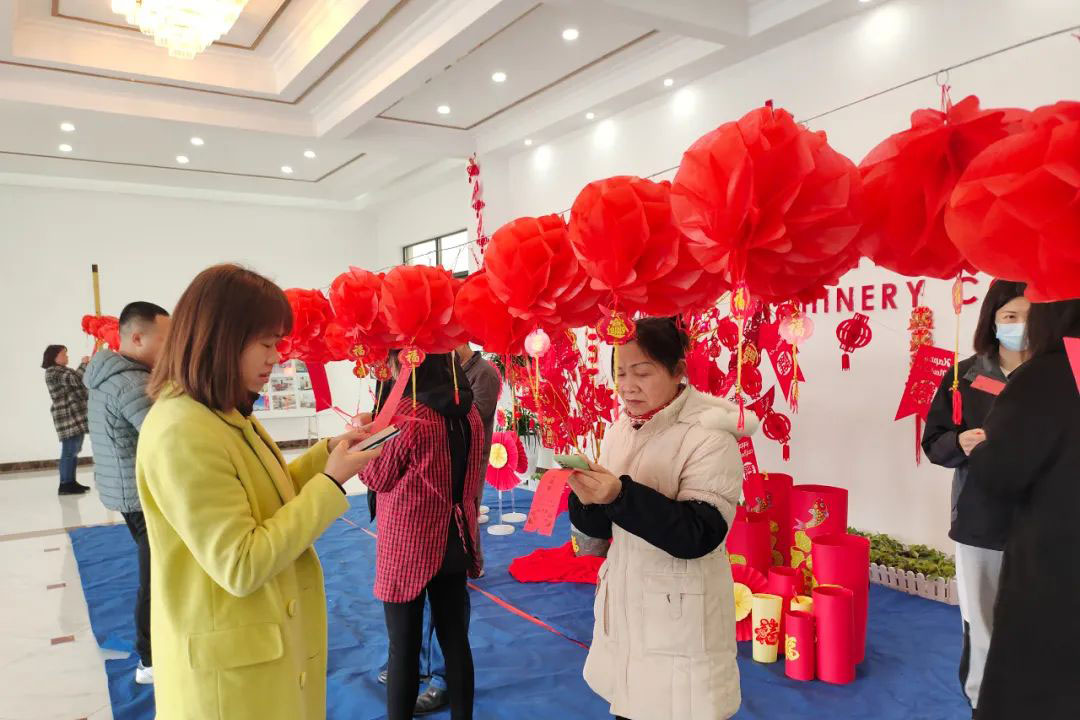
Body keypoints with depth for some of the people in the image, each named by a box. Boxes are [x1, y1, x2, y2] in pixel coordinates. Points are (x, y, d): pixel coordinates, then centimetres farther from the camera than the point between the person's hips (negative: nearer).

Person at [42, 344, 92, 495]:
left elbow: (81, 383, 19)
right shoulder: (52, 372, -7)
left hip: (76, 417, 10)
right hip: (67, 418, -10)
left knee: (74, 451, 11)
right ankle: (65, 485, -7)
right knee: (69, 451, -9)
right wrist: (84, 364, -10)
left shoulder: (63, 371, 23)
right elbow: (75, 379, -21)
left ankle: (71, 482, 15)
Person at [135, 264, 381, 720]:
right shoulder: (183, 434, -25)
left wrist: (327, 454, 1)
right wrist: (330, 483, -23)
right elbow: (242, 566, -27)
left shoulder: (224, 416, 6)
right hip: (232, 665, -9)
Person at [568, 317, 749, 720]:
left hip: (681, 615, -6)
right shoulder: (620, 430, 4)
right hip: (624, 604, 6)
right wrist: (587, 499, -16)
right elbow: (601, 527, 6)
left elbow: (699, 534, -23)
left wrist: (622, 496, -32)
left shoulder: (709, 437, -16)